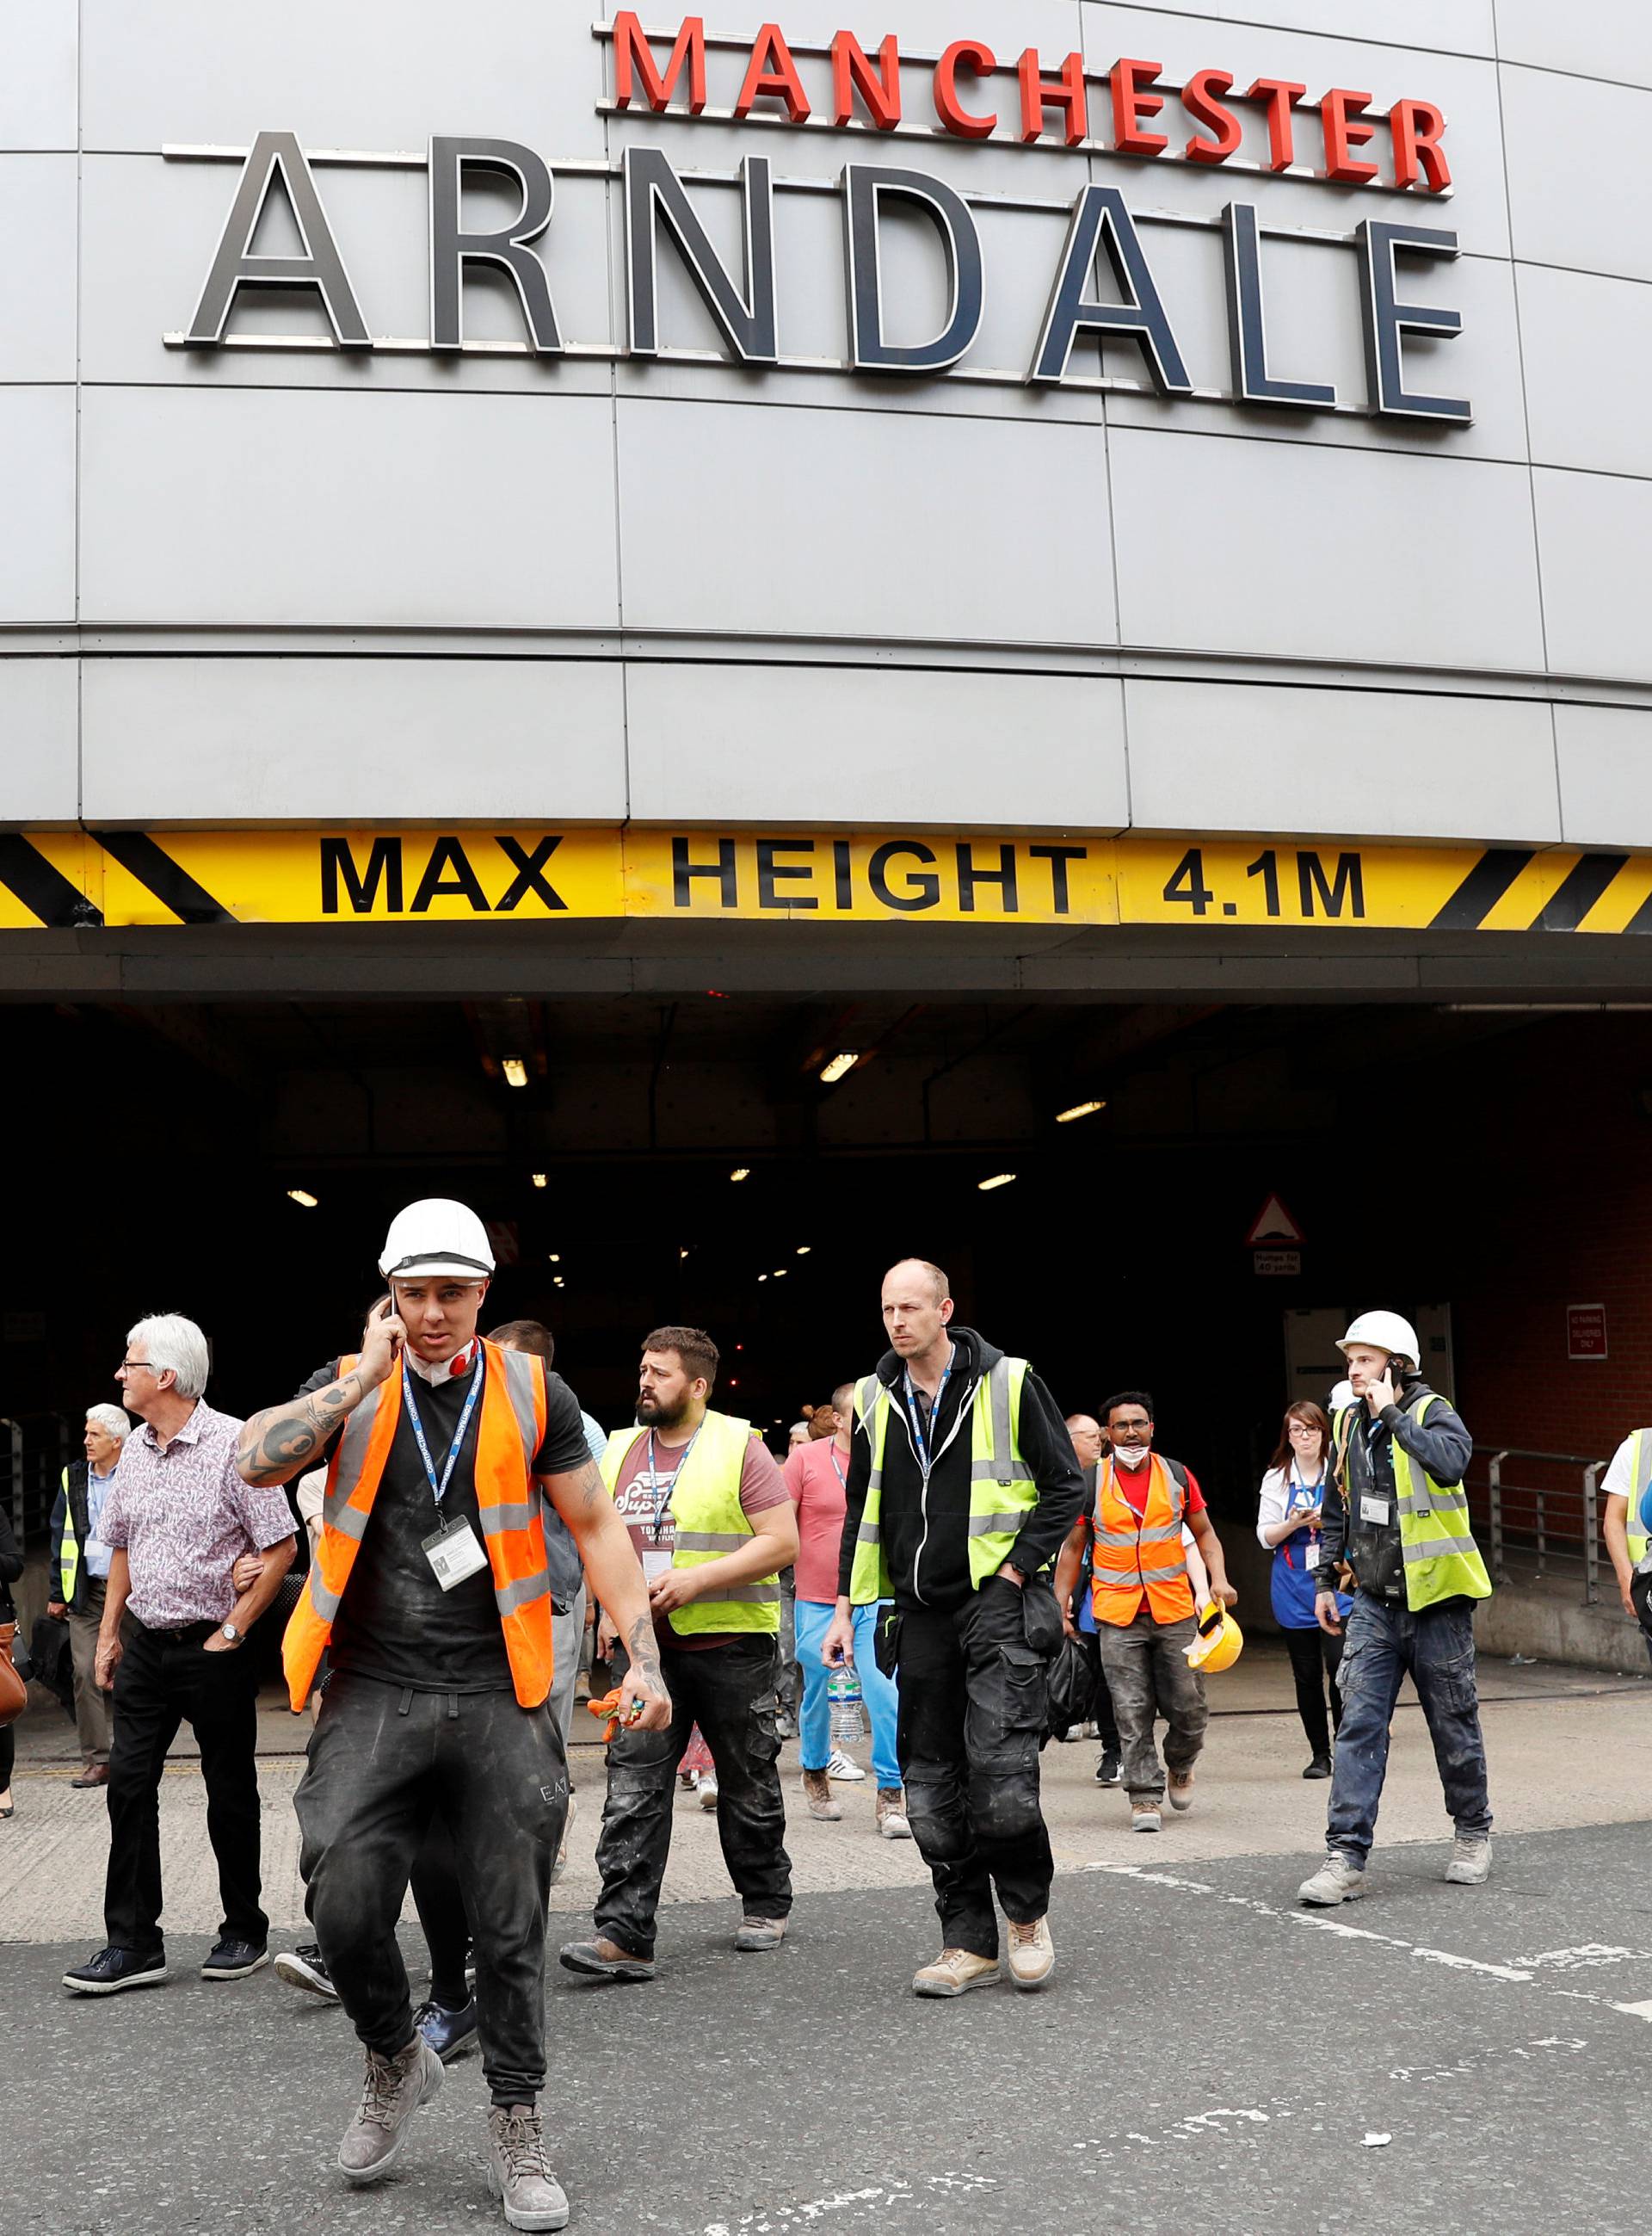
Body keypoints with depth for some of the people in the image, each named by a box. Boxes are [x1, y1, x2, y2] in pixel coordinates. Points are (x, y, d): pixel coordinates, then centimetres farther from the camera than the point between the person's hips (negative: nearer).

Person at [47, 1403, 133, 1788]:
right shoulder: (73, 1478, 9)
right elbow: (60, 1537, 12)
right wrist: (58, 1593, 8)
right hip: (87, 1592, 3)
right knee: (86, 1673, -4)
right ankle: (96, 1760, 2)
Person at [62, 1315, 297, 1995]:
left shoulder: (233, 1443, -13)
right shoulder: (134, 1449, 7)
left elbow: (281, 1547, -12)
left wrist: (232, 1631, -12)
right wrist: (108, 1633, 13)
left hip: (212, 1649, -6)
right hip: (145, 1643, 6)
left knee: (230, 1793, 5)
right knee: (128, 1785, 3)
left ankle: (244, 1933, 19)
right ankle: (133, 1944, 10)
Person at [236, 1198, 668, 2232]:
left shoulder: (532, 1392, 3)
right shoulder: (349, 1387, 5)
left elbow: (596, 1526, 5)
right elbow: (258, 1460, -14)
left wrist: (643, 1656, -2)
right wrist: (368, 1374, -12)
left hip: (499, 1695, 0)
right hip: (374, 1695, 1)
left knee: (511, 1924, 4)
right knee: (345, 1911, -5)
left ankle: (517, 2128, 23)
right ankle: (398, 2060, 26)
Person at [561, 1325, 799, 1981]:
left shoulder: (739, 1446, -6)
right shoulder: (619, 1451, 11)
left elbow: (782, 1541, -11)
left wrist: (696, 1580, -19)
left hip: (732, 1645, -4)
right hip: (644, 1647, 4)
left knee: (748, 1785, 11)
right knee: (632, 1789, -6)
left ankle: (765, 1907, 29)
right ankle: (623, 1934, -6)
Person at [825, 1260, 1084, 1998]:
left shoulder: (1007, 1383, -4)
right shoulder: (874, 1400, 10)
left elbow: (1065, 1486, -1)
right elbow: (861, 1512, 17)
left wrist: (1016, 1570, -9)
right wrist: (846, 1607, 10)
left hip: (999, 1602, -5)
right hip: (921, 1612, 5)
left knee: (1000, 1771, -12)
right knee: (931, 1782, 5)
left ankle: (1027, 1914, 12)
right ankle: (969, 1943, 15)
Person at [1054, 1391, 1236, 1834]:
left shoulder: (1177, 1476, 5)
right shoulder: (1090, 1482, 1)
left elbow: (1204, 1534, 11)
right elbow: (1073, 1548, 6)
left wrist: (1219, 1580, -5)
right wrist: (1059, 1606, 0)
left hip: (1175, 1610, 1)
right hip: (1117, 1615, -1)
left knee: (1189, 1707, 5)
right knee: (1131, 1713, -2)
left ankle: (1180, 1765, 34)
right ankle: (1145, 1796, 8)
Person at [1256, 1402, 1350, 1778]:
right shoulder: (1277, 1478, 6)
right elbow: (1265, 1535, 4)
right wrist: (1294, 1524, -15)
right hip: (1293, 1589, 2)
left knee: (1340, 1670, -11)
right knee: (1306, 1675, 6)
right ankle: (1319, 1754, 16)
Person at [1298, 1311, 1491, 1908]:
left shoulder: (1431, 1412, -9)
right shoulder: (1350, 1424, 8)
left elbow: (1451, 1463, -33)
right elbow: (1337, 1509, 20)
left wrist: (1393, 1412, -25)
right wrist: (1325, 1581, 18)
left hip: (1435, 1599, -4)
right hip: (1374, 1602, 4)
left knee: (1454, 1726, 9)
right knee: (1360, 1724, -5)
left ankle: (1473, 1835, 30)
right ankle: (1346, 1855, -6)